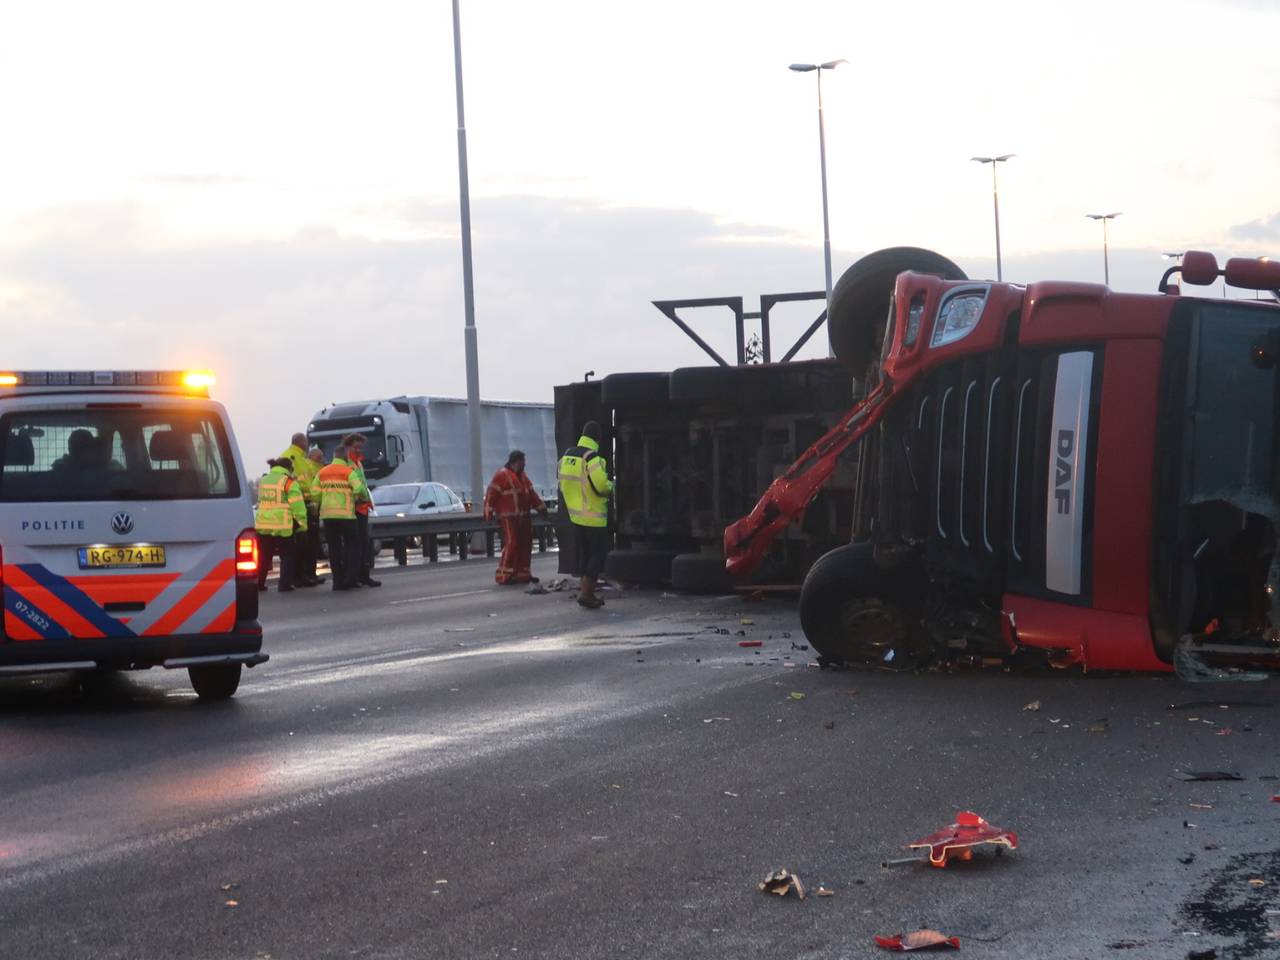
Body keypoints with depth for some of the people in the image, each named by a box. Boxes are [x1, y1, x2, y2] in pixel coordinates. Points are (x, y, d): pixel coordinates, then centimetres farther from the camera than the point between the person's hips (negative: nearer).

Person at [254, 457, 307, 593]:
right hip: (282, 526, -5)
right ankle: (285, 584, -1)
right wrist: (302, 522, -2)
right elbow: (297, 505, -10)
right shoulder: (288, 481, -6)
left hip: (262, 524, 5)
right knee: (287, 555, 6)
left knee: (264, 556, 17)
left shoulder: (263, 481, 14)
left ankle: (259, 583, 18)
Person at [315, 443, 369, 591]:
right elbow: (359, 489, -18)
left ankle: (338, 581, 5)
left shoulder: (322, 473, 9)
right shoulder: (349, 472, -5)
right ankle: (351, 578, -2)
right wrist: (365, 497, 2)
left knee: (334, 548, 8)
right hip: (345, 514, -4)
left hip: (327, 514, 4)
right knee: (352, 545, 7)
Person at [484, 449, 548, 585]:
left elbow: (532, 494, 26)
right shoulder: (502, 476, -7)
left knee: (525, 545, 8)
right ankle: (504, 575, -12)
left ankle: (522, 574, 15)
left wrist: (540, 507, 22)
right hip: (509, 518, -9)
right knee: (512, 545, -14)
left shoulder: (523, 476, 19)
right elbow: (491, 494, -11)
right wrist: (489, 513, -14)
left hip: (524, 517, 9)